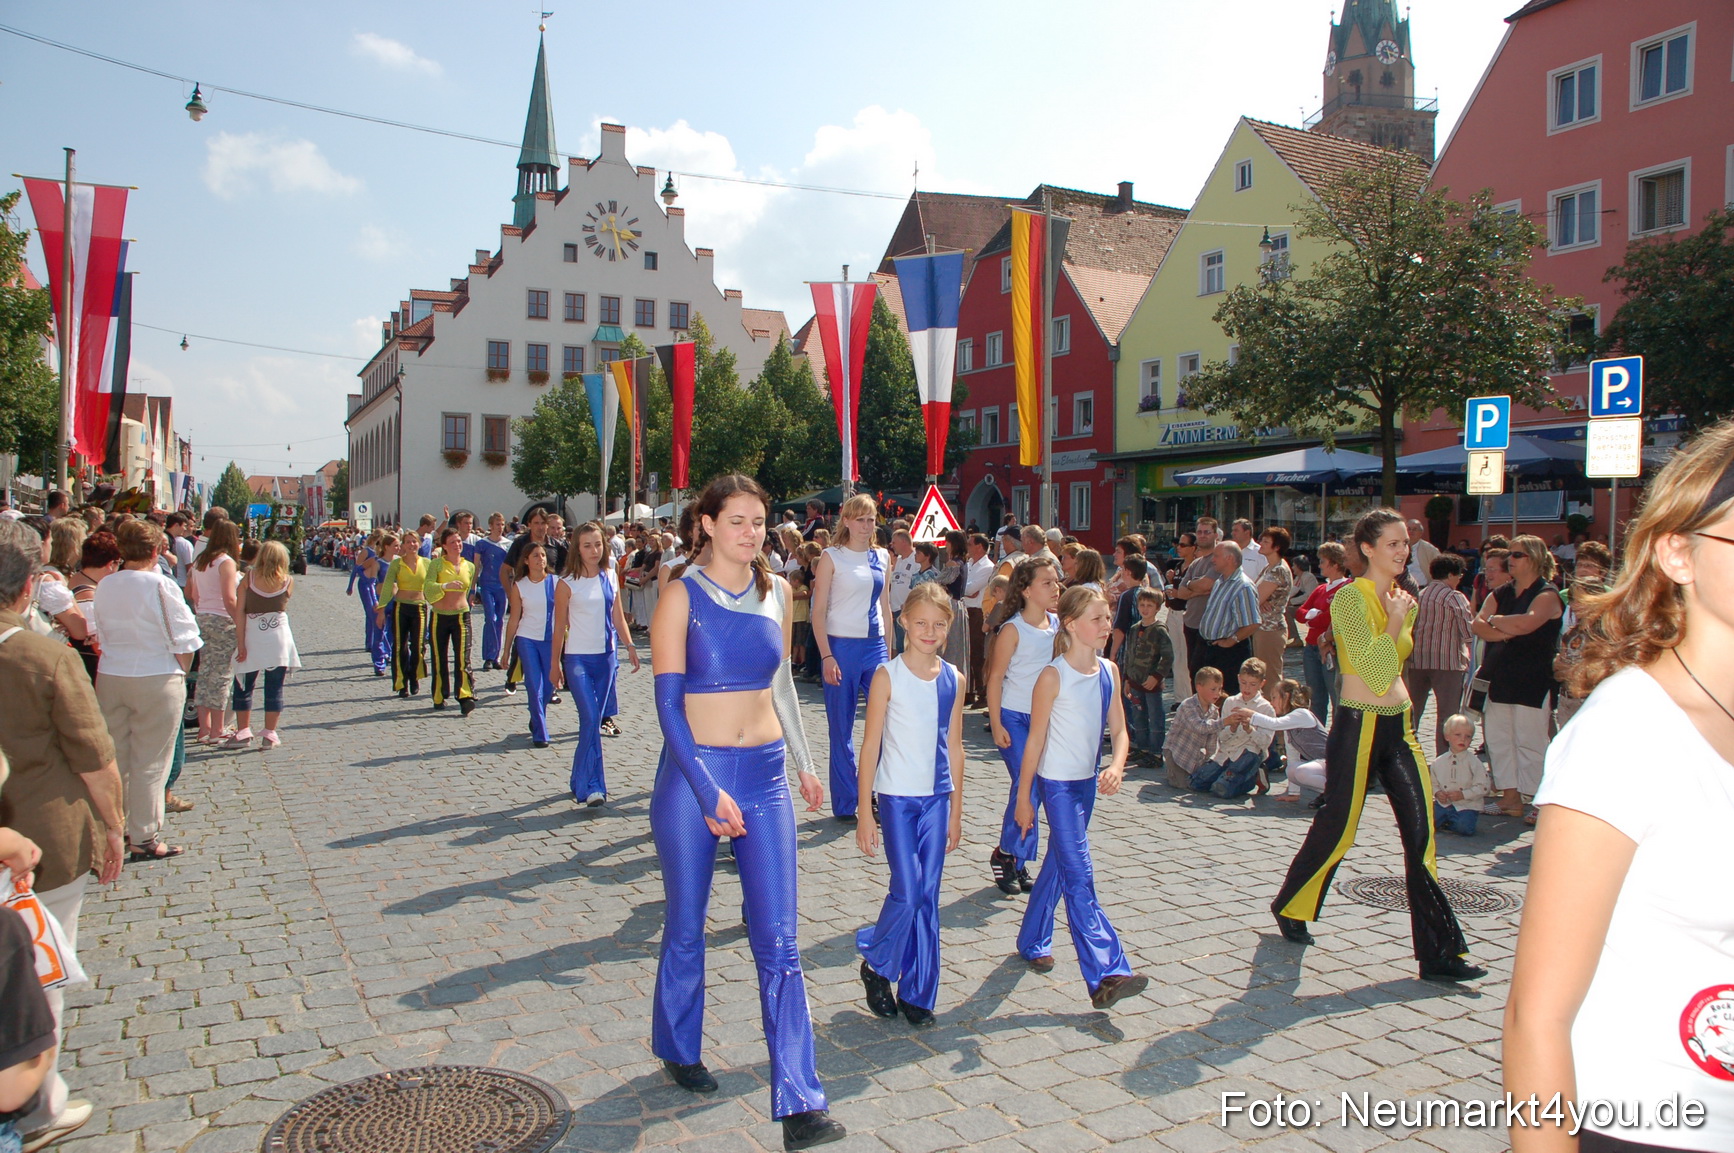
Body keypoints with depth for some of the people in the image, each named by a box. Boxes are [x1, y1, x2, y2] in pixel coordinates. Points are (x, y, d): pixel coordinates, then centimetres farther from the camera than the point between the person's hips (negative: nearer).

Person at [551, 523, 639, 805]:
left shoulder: (611, 575, 6)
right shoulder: (567, 584, -6)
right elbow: (560, 626, -1)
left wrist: (629, 645, 3)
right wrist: (555, 664, 2)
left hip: (606, 657, 4)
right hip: (578, 658, -4)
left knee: (593, 720, 10)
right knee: (590, 719, -14)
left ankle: (580, 783, 22)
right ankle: (592, 787, -11)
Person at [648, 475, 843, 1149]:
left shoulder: (776, 593, 6)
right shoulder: (683, 596, -7)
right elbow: (668, 702, -12)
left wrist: (803, 762, 20)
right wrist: (710, 792, -19)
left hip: (765, 773, 3)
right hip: (693, 772, -3)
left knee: (779, 940, -1)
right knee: (686, 928, 13)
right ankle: (679, 1051, 38)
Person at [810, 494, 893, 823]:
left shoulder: (882, 558, 11)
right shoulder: (832, 557, -3)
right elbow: (818, 610, -6)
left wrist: (888, 651, 12)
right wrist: (826, 656, -13)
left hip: (875, 647, 4)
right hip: (842, 647, -4)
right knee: (842, 730, 4)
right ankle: (845, 804, 15)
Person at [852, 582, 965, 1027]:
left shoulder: (953, 679, 4)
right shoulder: (888, 675, -8)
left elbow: (954, 746, 10)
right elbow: (870, 744, -7)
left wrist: (956, 810, 11)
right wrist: (865, 812, -9)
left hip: (937, 798, 4)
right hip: (897, 797, -4)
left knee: (928, 898, 7)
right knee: (908, 894, -6)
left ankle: (917, 993, 20)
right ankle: (876, 965, 20)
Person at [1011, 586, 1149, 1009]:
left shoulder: (1109, 672, 2)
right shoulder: (1053, 677, -16)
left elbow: (1119, 729, 4)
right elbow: (1035, 740, -11)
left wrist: (1116, 767, -17)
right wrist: (1023, 798, -8)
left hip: (1089, 782, 7)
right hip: (1057, 783, -7)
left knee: (1058, 865, 19)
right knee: (1079, 876, -9)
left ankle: (1032, 941, 37)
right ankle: (1106, 974, -11)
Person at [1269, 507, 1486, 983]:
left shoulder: (1404, 600, 10)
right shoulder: (1350, 598, -13)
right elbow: (1375, 674, -20)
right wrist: (1395, 621, -16)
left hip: (1399, 727, 7)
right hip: (1358, 726, -7)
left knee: (1421, 833, 0)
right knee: (1337, 828, 6)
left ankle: (1440, 953, 4)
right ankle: (1291, 906, 31)